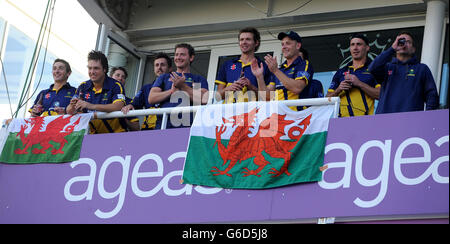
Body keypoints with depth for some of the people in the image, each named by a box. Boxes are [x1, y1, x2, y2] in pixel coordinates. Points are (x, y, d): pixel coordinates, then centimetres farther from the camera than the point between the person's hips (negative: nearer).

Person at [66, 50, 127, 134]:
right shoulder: (83, 87, 10)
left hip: (114, 133, -3)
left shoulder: (116, 85, -4)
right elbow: (69, 111, 8)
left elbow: (118, 106, -22)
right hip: (93, 134, 3)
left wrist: (92, 106, -31)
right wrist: (73, 106, -18)